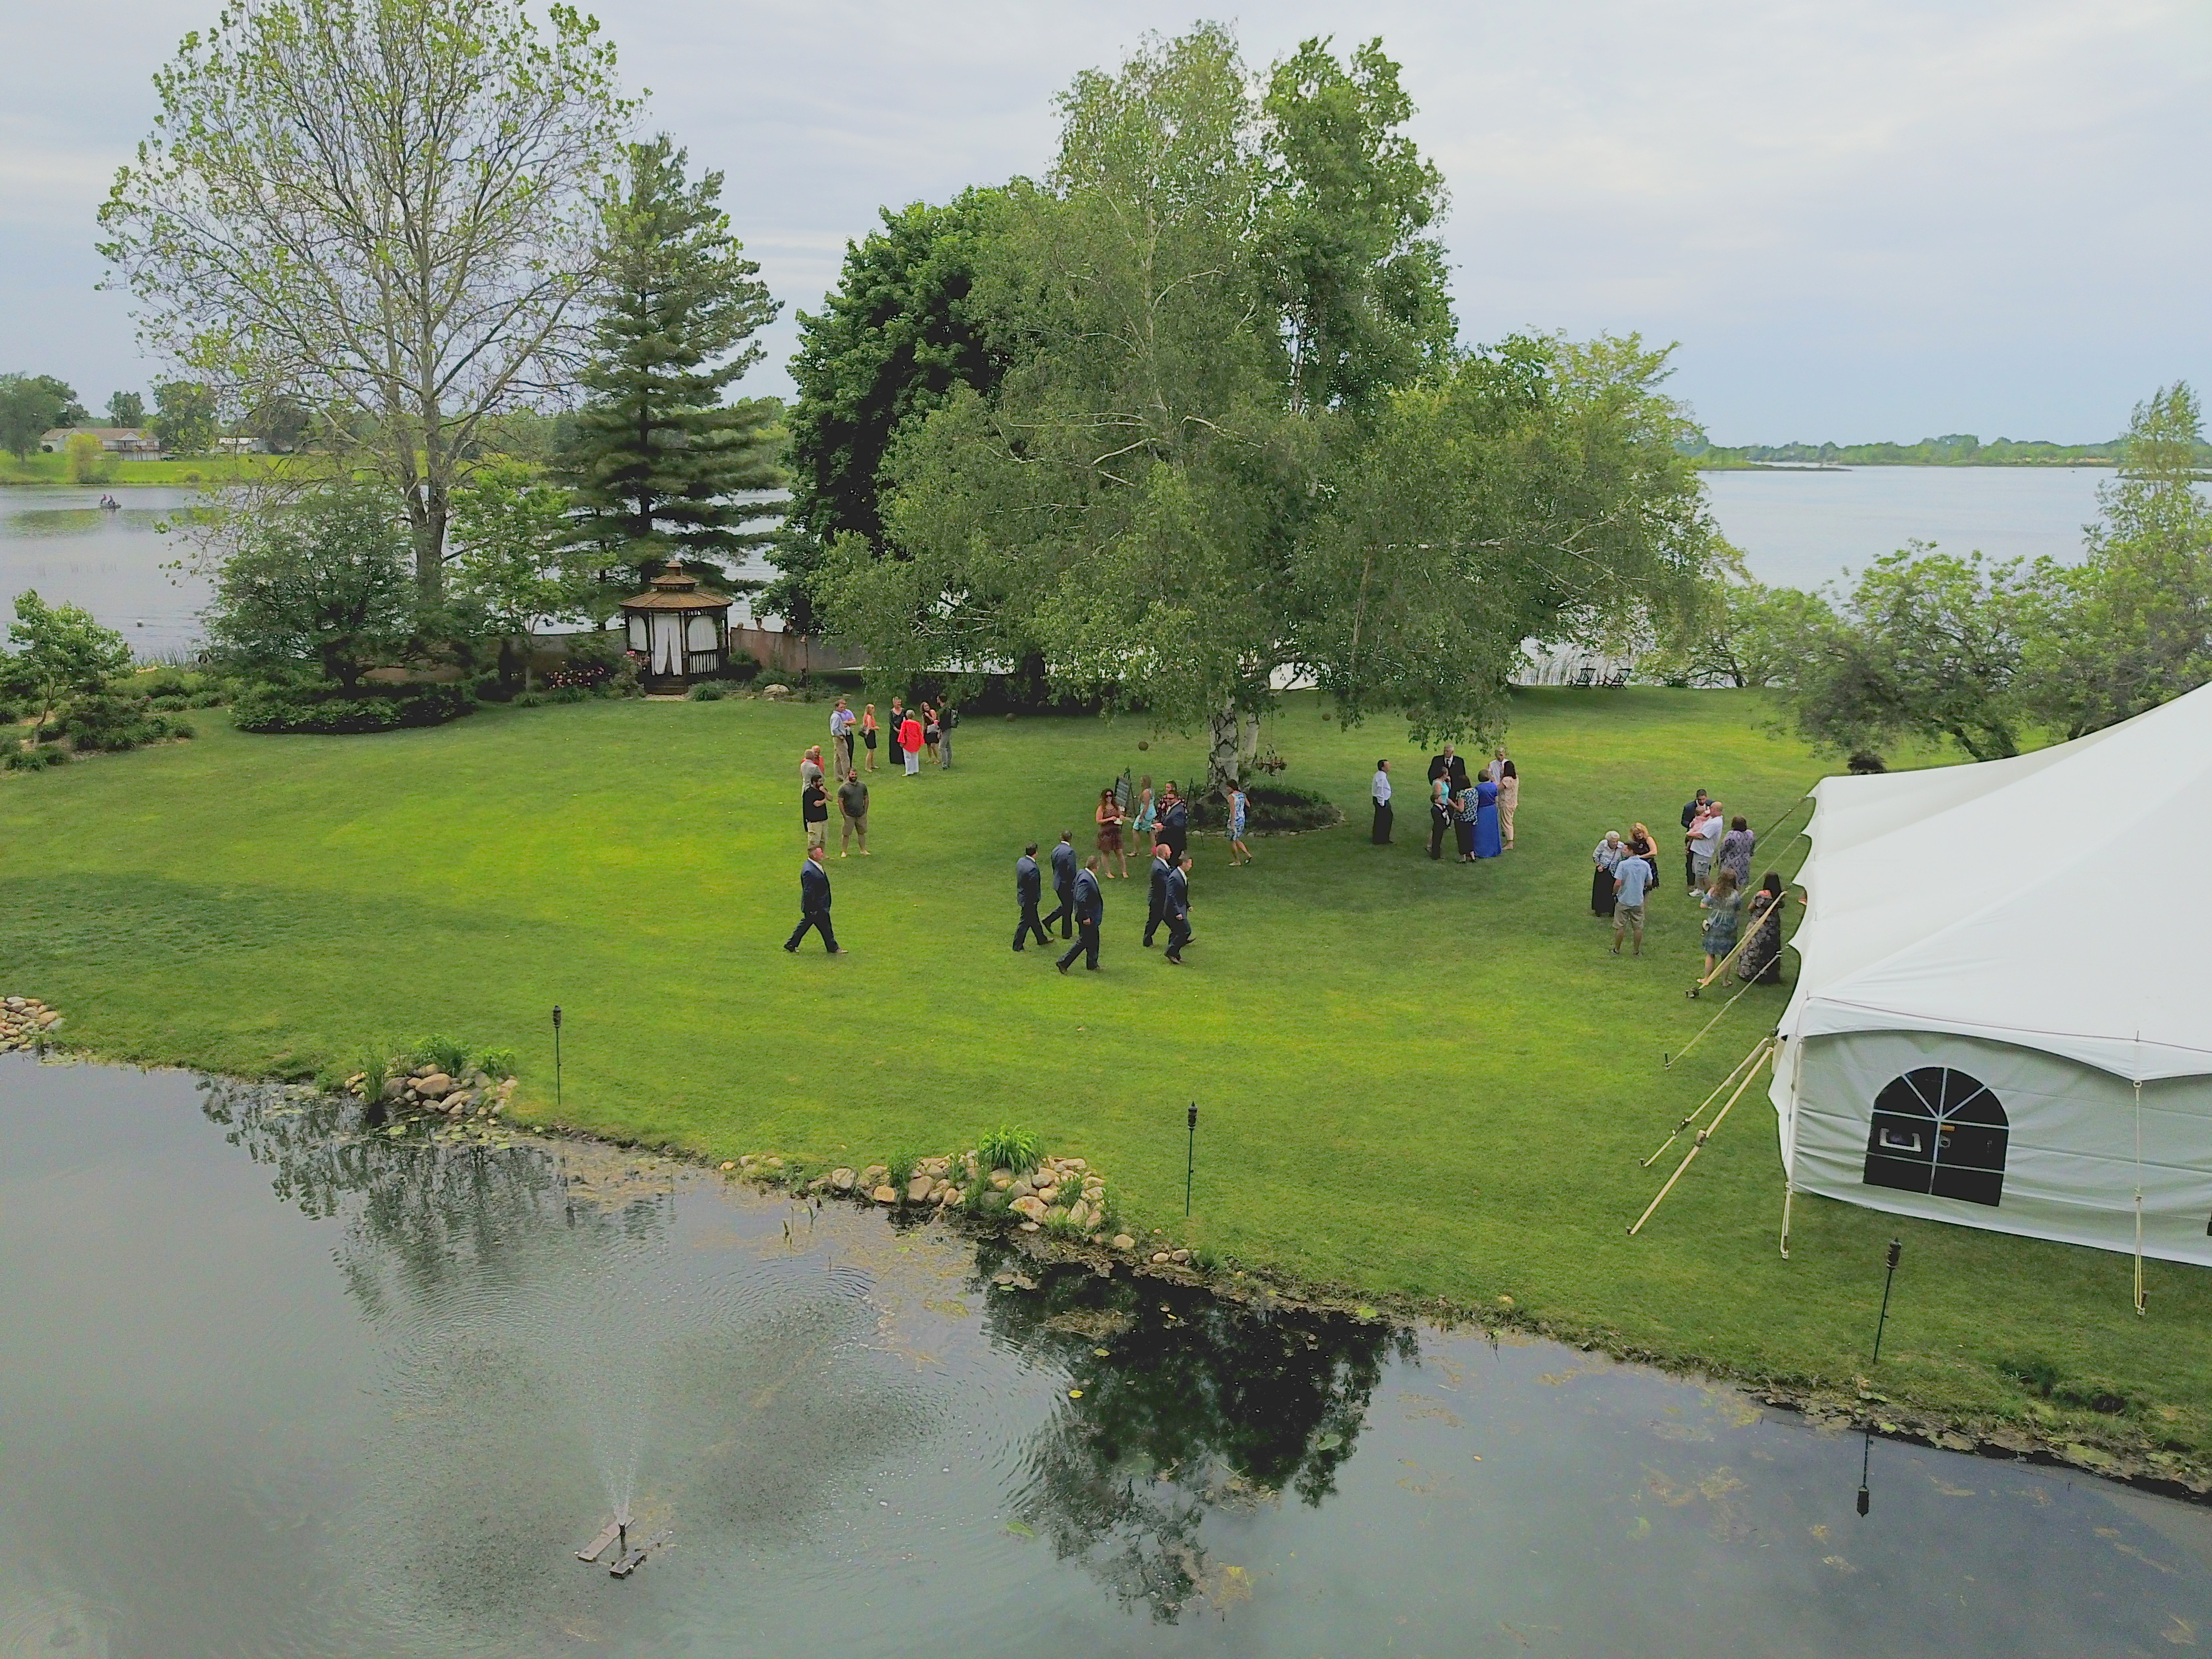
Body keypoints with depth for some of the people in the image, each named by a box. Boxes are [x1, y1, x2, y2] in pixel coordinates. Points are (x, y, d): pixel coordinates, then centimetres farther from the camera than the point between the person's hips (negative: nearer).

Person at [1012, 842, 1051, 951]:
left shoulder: (1020, 861, -4)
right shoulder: (1032, 868, -31)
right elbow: (1034, 887, -25)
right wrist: (1035, 899, -11)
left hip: (1022, 895, 9)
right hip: (1029, 900, -9)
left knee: (1034, 919, 24)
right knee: (1025, 922, 6)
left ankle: (1042, 939, 41)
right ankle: (1018, 945, 17)